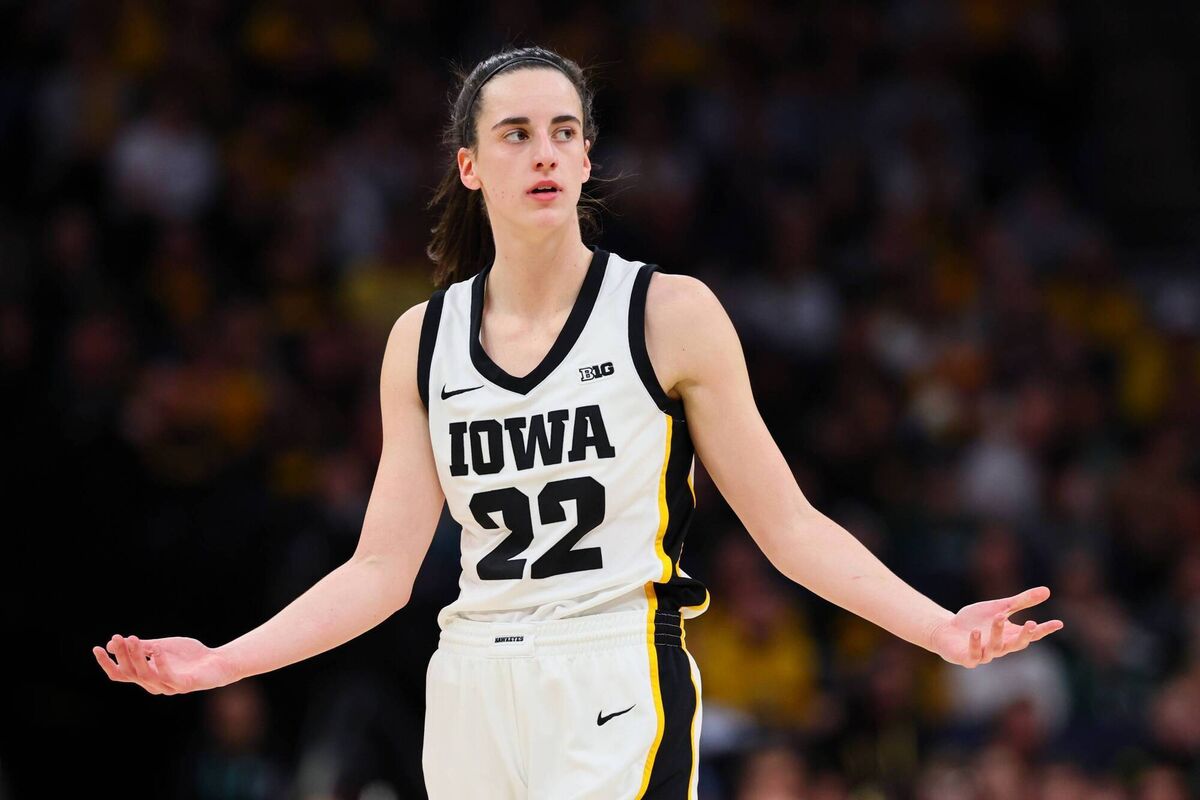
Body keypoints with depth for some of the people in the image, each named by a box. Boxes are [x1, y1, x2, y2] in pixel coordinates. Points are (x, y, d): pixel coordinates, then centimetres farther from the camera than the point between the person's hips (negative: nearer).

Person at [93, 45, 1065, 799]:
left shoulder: (671, 314, -1)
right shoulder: (423, 339, 9)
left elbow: (788, 526, 0)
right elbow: (384, 567, 8)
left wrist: (941, 628, -11)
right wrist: (217, 663, -1)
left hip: (620, 691, -4)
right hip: (473, 704, 4)